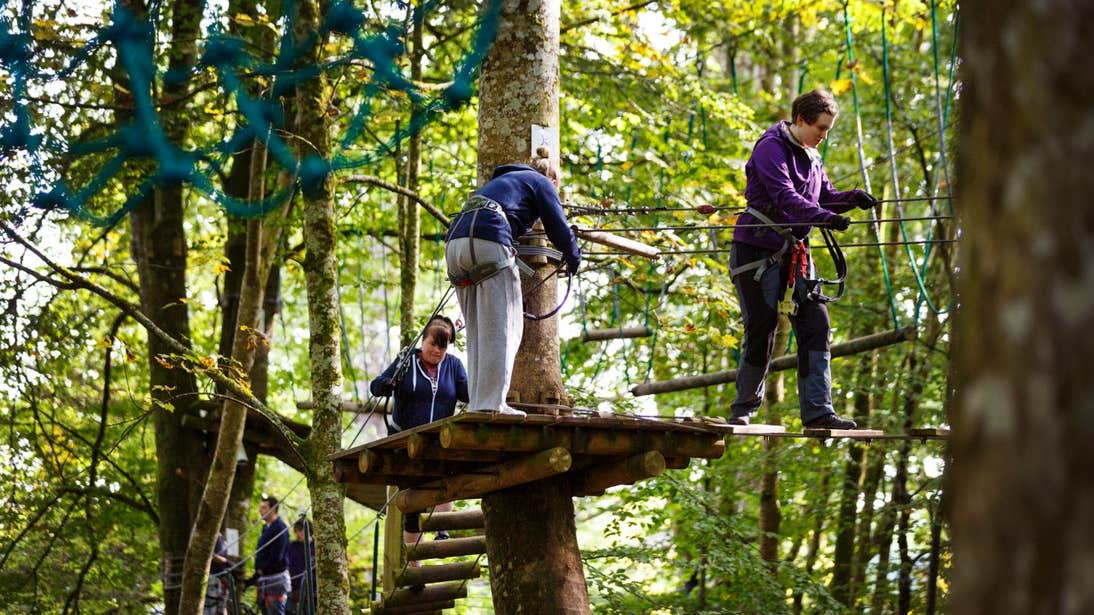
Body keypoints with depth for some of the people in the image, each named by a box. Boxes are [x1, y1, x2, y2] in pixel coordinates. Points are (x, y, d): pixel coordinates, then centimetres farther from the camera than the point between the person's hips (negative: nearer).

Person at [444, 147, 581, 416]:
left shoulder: (501, 180, 37)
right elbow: (558, 228, 10)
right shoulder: (540, 182, 16)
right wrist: (573, 260, 28)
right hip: (489, 243, -7)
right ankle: (491, 403, -15)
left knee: (478, 332, 10)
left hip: (454, 242, 7)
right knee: (501, 328, -6)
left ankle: (478, 402, 5)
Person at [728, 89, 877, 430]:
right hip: (759, 249, -7)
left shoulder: (812, 158, 15)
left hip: (795, 252, 8)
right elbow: (784, 196, -25)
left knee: (815, 323, -5)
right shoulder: (771, 147, -12)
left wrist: (852, 198, -6)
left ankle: (817, 411, -5)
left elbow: (825, 197, 15)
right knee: (761, 331, -4)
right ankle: (743, 410, 14)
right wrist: (825, 216, -37)